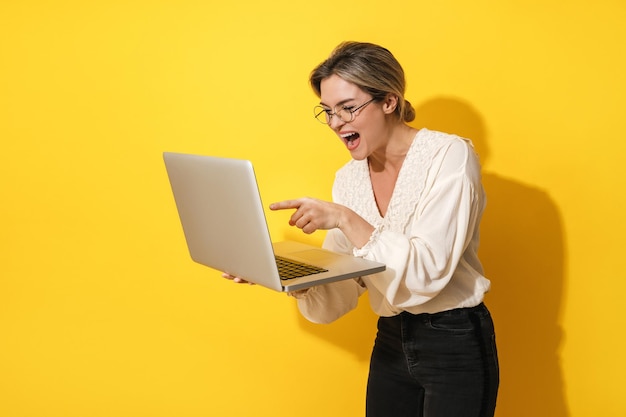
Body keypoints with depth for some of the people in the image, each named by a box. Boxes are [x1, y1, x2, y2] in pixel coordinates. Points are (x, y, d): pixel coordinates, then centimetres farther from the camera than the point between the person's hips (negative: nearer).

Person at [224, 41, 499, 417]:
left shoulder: (449, 156, -14)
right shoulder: (349, 178, 3)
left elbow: (426, 272, -23)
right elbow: (339, 289, 1)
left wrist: (345, 219, -28)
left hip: (455, 344, -5)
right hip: (391, 340, 6)